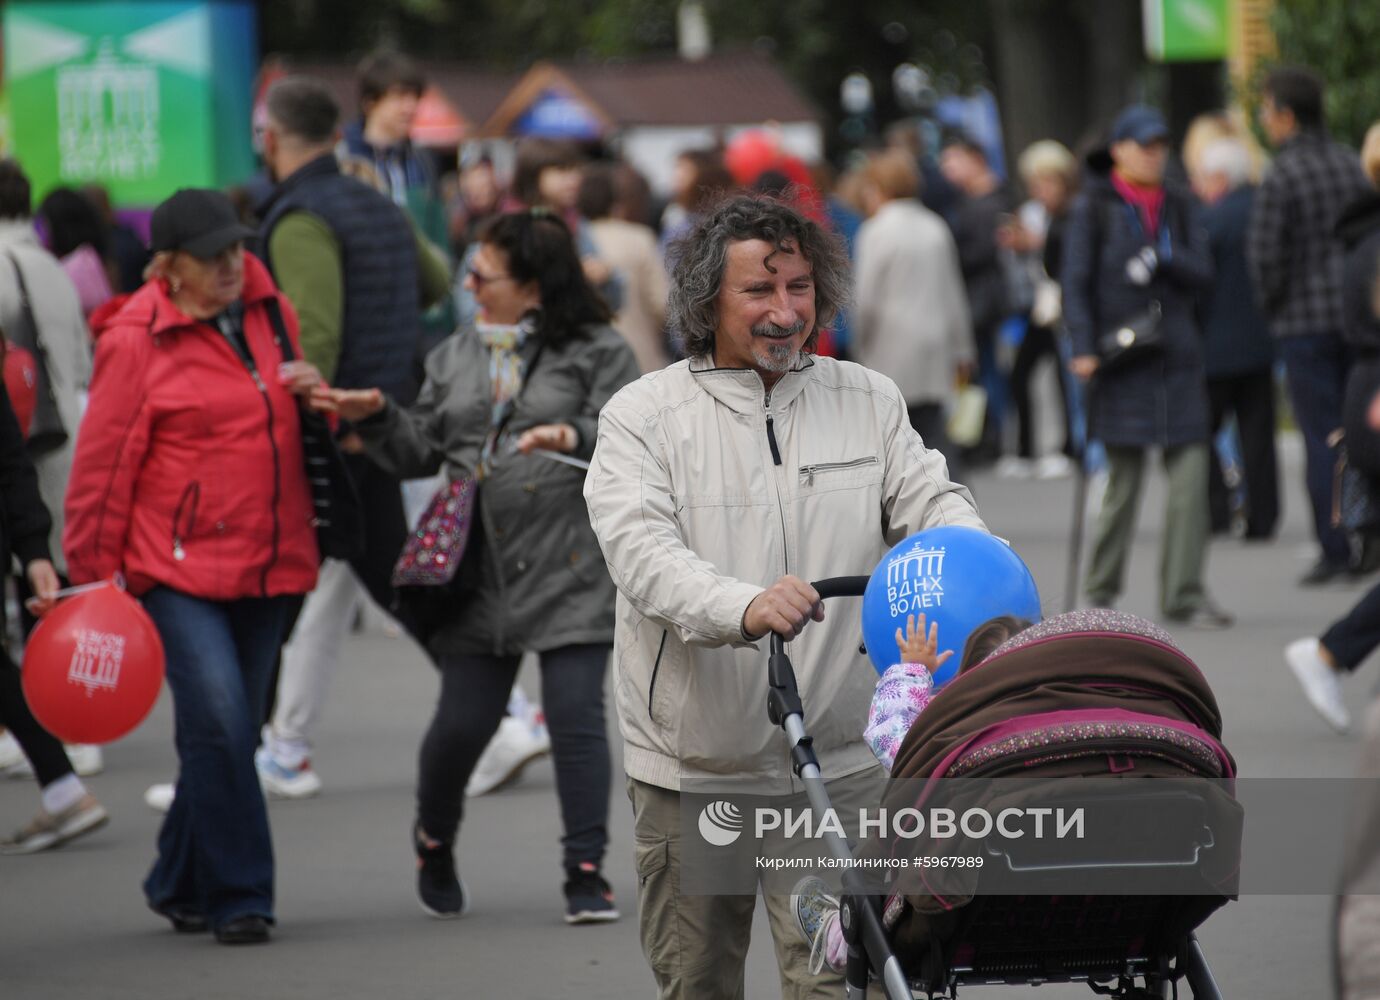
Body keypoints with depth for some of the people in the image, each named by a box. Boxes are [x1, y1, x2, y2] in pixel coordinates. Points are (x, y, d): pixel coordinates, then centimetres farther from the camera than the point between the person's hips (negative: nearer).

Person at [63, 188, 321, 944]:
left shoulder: (271, 314, 9)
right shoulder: (136, 341, -9)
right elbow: (104, 463, -5)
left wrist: (314, 394, 2)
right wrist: (92, 571, -3)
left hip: (267, 566, 6)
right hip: (177, 568, -6)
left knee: (229, 730, 10)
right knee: (219, 721, -16)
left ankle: (181, 886, 25)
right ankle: (240, 899, -9)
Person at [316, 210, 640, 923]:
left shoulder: (598, 353, 1)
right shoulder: (454, 358, 16)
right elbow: (422, 451, 17)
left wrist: (575, 438, -25)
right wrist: (377, 417, 0)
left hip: (571, 570, -4)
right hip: (480, 572, 4)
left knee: (576, 717, -9)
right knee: (462, 722, 2)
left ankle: (586, 871, -1)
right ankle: (434, 840, 29)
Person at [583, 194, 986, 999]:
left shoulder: (871, 403, 10)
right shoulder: (645, 415, -2)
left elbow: (930, 501, 2)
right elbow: (642, 550, -17)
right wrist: (743, 607, -37)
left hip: (839, 766, 1)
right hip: (690, 766, -1)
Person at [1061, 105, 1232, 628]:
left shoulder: (1179, 207, 13)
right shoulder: (1094, 208, 1)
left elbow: (1202, 272, 6)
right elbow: (1076, 283, -3)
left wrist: (1162, 258, -13)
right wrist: (1083, 349, -14)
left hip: (1177, 357, 4)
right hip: (1122, 363, -4)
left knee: (1191, 473, -6)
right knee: (1123, 480, 0)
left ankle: (1184, 595, -3)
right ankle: (1101, 591, 14)